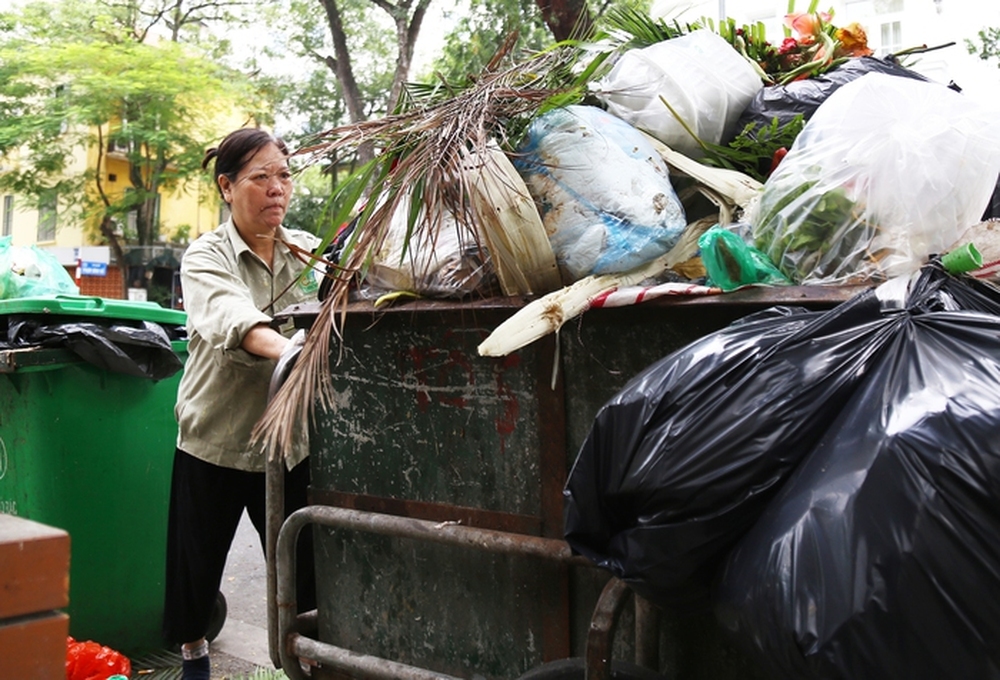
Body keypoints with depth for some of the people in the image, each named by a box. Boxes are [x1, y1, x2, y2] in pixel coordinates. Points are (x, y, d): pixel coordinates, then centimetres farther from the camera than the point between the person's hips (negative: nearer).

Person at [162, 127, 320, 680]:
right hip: (215, 441, -2)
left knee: (302, 567, 7)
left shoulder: (308, 252, 3)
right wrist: (296, 352, -49)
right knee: (198, 558, 12)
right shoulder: (207, 258, -10)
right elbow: (235, 321, -31)